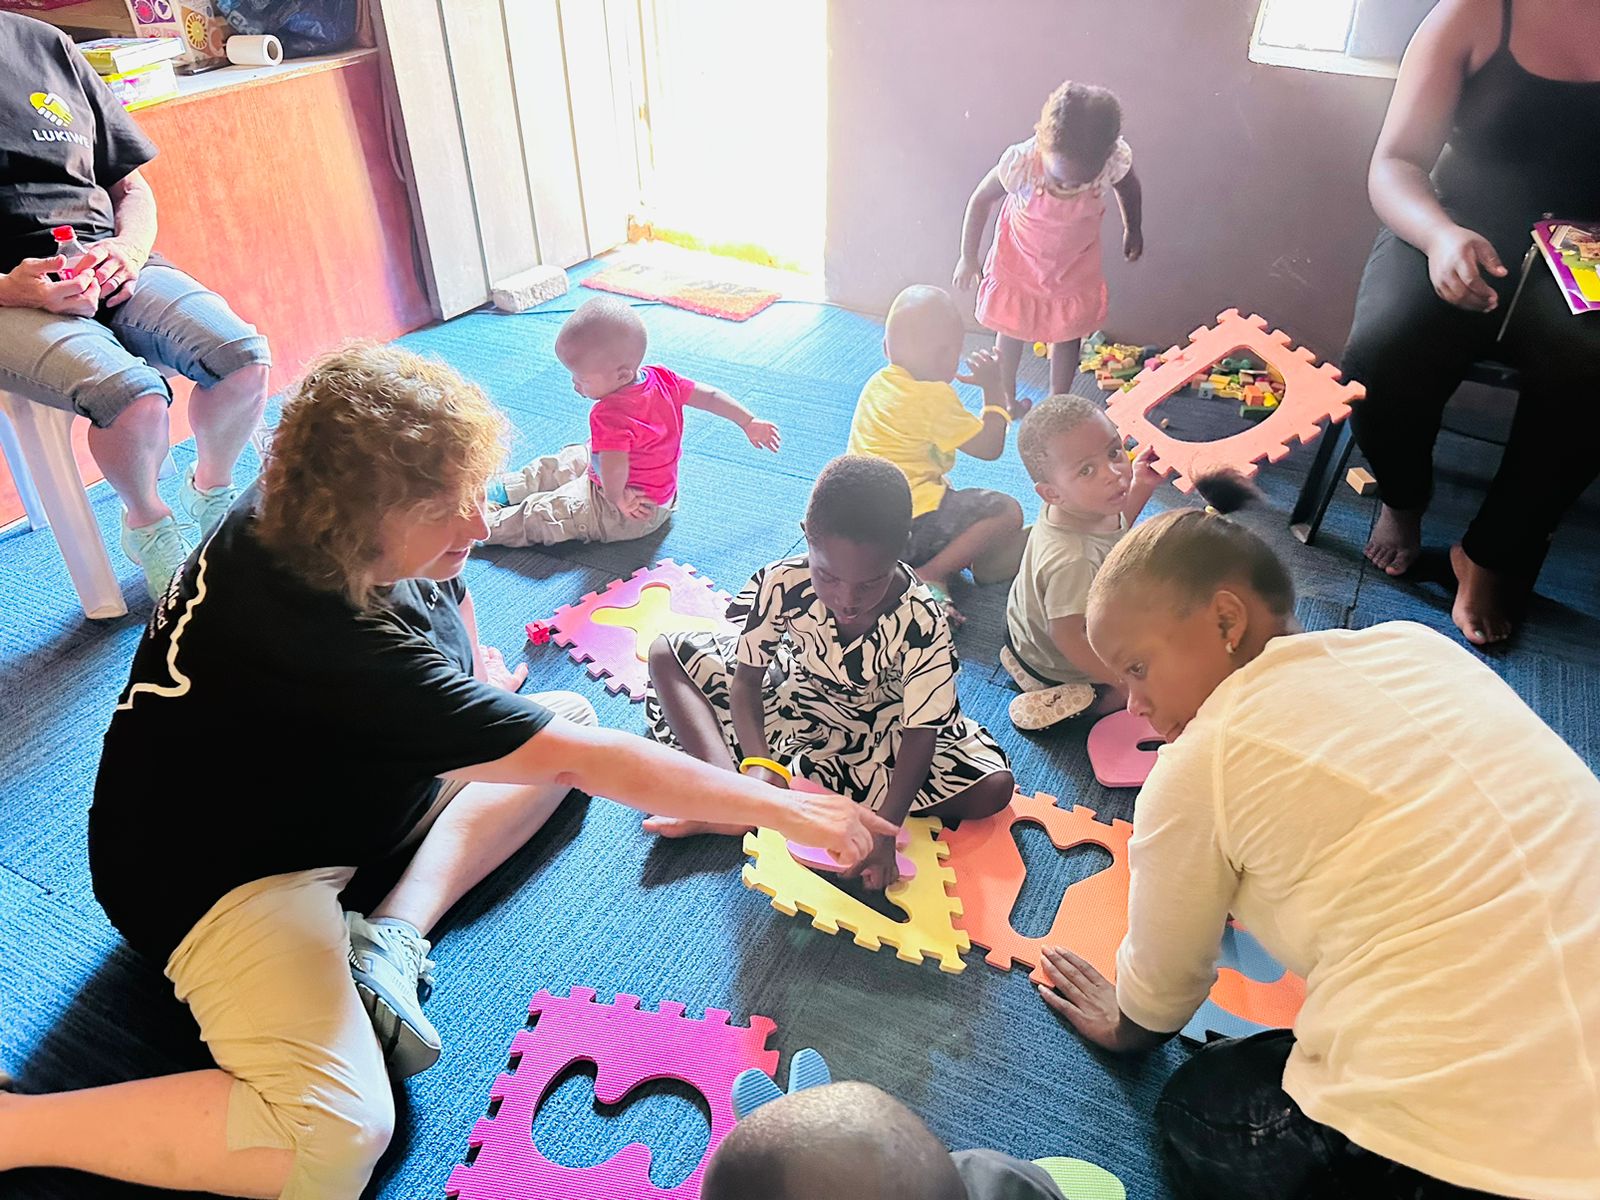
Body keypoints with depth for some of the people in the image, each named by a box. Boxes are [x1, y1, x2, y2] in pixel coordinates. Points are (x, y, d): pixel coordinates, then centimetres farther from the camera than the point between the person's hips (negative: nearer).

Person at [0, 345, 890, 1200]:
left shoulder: (293, 513, -12)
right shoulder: (340, 645, -37)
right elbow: (593, 765, -34)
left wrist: (474, 660, 12)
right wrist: (781, 808, -27)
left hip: (334, 785, 10)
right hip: (223, 868, -9)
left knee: (568, 711, 4)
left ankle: (393, 935, -5)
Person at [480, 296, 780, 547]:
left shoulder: (610, 416, -38)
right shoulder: (663, 378, -13)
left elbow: (613, 469, -50)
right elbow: (711, 396, -3)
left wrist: (616, 498, -27)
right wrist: (750, 423, 10)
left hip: (627, 517, -10)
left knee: (541, 515, -4)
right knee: (559, 465, 24)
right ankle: (506, 490, 40)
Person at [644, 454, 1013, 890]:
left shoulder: (922, 622, -31)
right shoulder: (783, 584, -27)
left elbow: (920, 735, -27)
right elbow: (746, 680, -19)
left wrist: (884, 829, -39)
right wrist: (759, 766, -36)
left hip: (881, 729, -1)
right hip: (797, 696, 1)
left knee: (994, 787, -25)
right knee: (667, 654, -9)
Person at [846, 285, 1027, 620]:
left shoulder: (879, 382, 10)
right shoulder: (934, 398, -17)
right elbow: (990, 447, -7)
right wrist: (994, 389, 4)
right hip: (910, 524, -10)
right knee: (1007, 512, -11)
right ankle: (928, 577, -12)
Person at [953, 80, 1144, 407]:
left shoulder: (1114, 160, -32)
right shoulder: (1020, 163, -38)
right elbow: (981, 200, -18)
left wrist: (1133, 230, 12)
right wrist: (968, 258, -8)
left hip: (1075, 263, 2)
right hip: (1019, 258, -1)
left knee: (1068, 332, 16)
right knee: (1010, 328, 17)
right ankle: (1005, 398, 41)